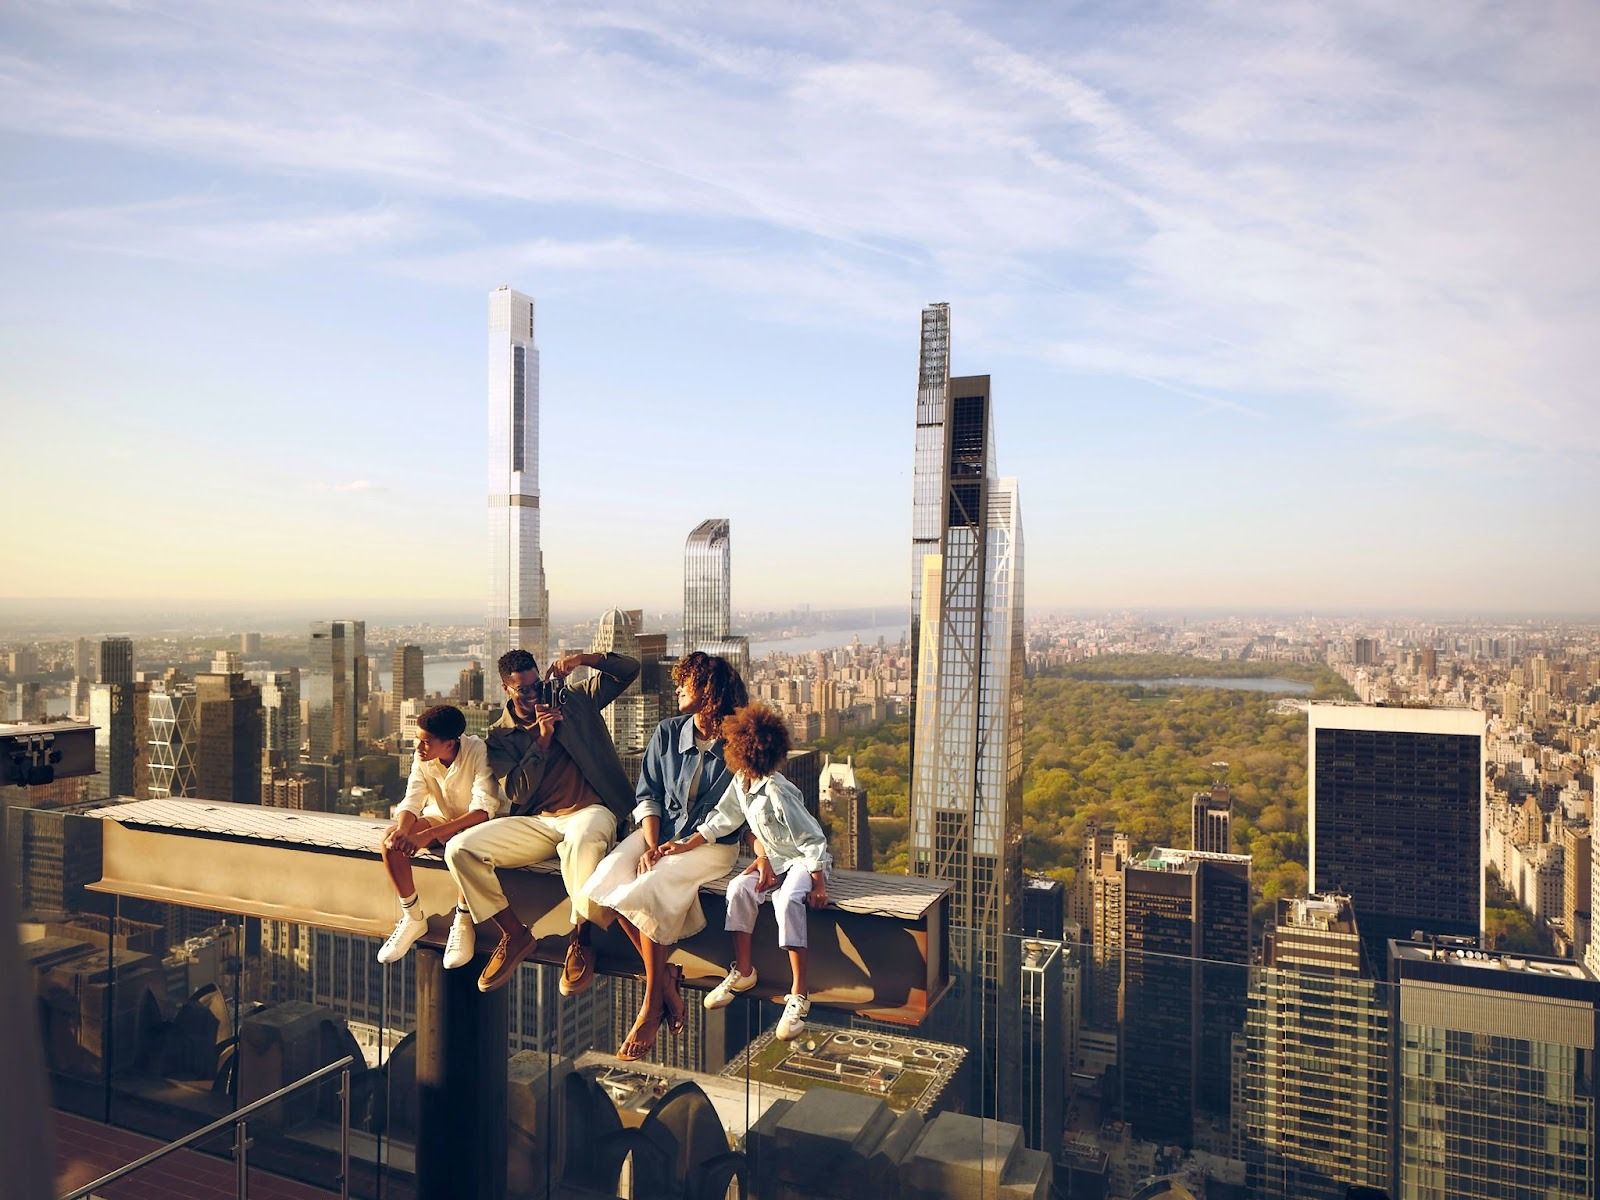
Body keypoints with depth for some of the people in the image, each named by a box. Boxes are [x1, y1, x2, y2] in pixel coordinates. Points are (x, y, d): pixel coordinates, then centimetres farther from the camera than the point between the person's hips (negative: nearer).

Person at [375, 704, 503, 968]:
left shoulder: (478, 751, -27)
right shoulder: (421, 757, -10)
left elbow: (483, 809, -35)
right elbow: (412, 801, -12)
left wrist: (427, 835, -42)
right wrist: (403, 830, -37)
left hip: (476, 822, -6)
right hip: (440, 818, 6)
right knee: (391, 837, -19)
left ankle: (463, 921, -18)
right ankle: (413, 918, -4)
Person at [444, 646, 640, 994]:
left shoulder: (575, 702, 9)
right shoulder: (500, 737, 10)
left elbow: (629, 669, 5)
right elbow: (517, 794, -3)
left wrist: (583, 659, -12)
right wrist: (543, 739, -11)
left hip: (588, 811, -3)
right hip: (536, 822, 3)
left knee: (583, 839, -42)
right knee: (459, 848, -17)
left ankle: (580, 940, -22)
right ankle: (515, 934, -3)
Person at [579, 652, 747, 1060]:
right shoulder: (668, 732, 4)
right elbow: (648, 794, 6)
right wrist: (651, 845, -10)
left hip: (712, 843, -5)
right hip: (662, 829, 5)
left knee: (646, 891, -29)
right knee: (607, 880, -22)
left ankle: (652, 1003, -11)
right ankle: (665, 978, -9)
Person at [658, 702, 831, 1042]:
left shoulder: (776, 792, -29)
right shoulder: (741, 783, -4)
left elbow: (811, 840, -26)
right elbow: (720, 821, 11)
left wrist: (819, 884, -25)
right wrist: (686, 845, 8)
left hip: (806, 860, -8)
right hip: (775, 859, 8)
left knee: (788, 900, -34)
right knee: (740, 888, -17)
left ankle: (798, 995, -31)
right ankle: (743, 972, -4)